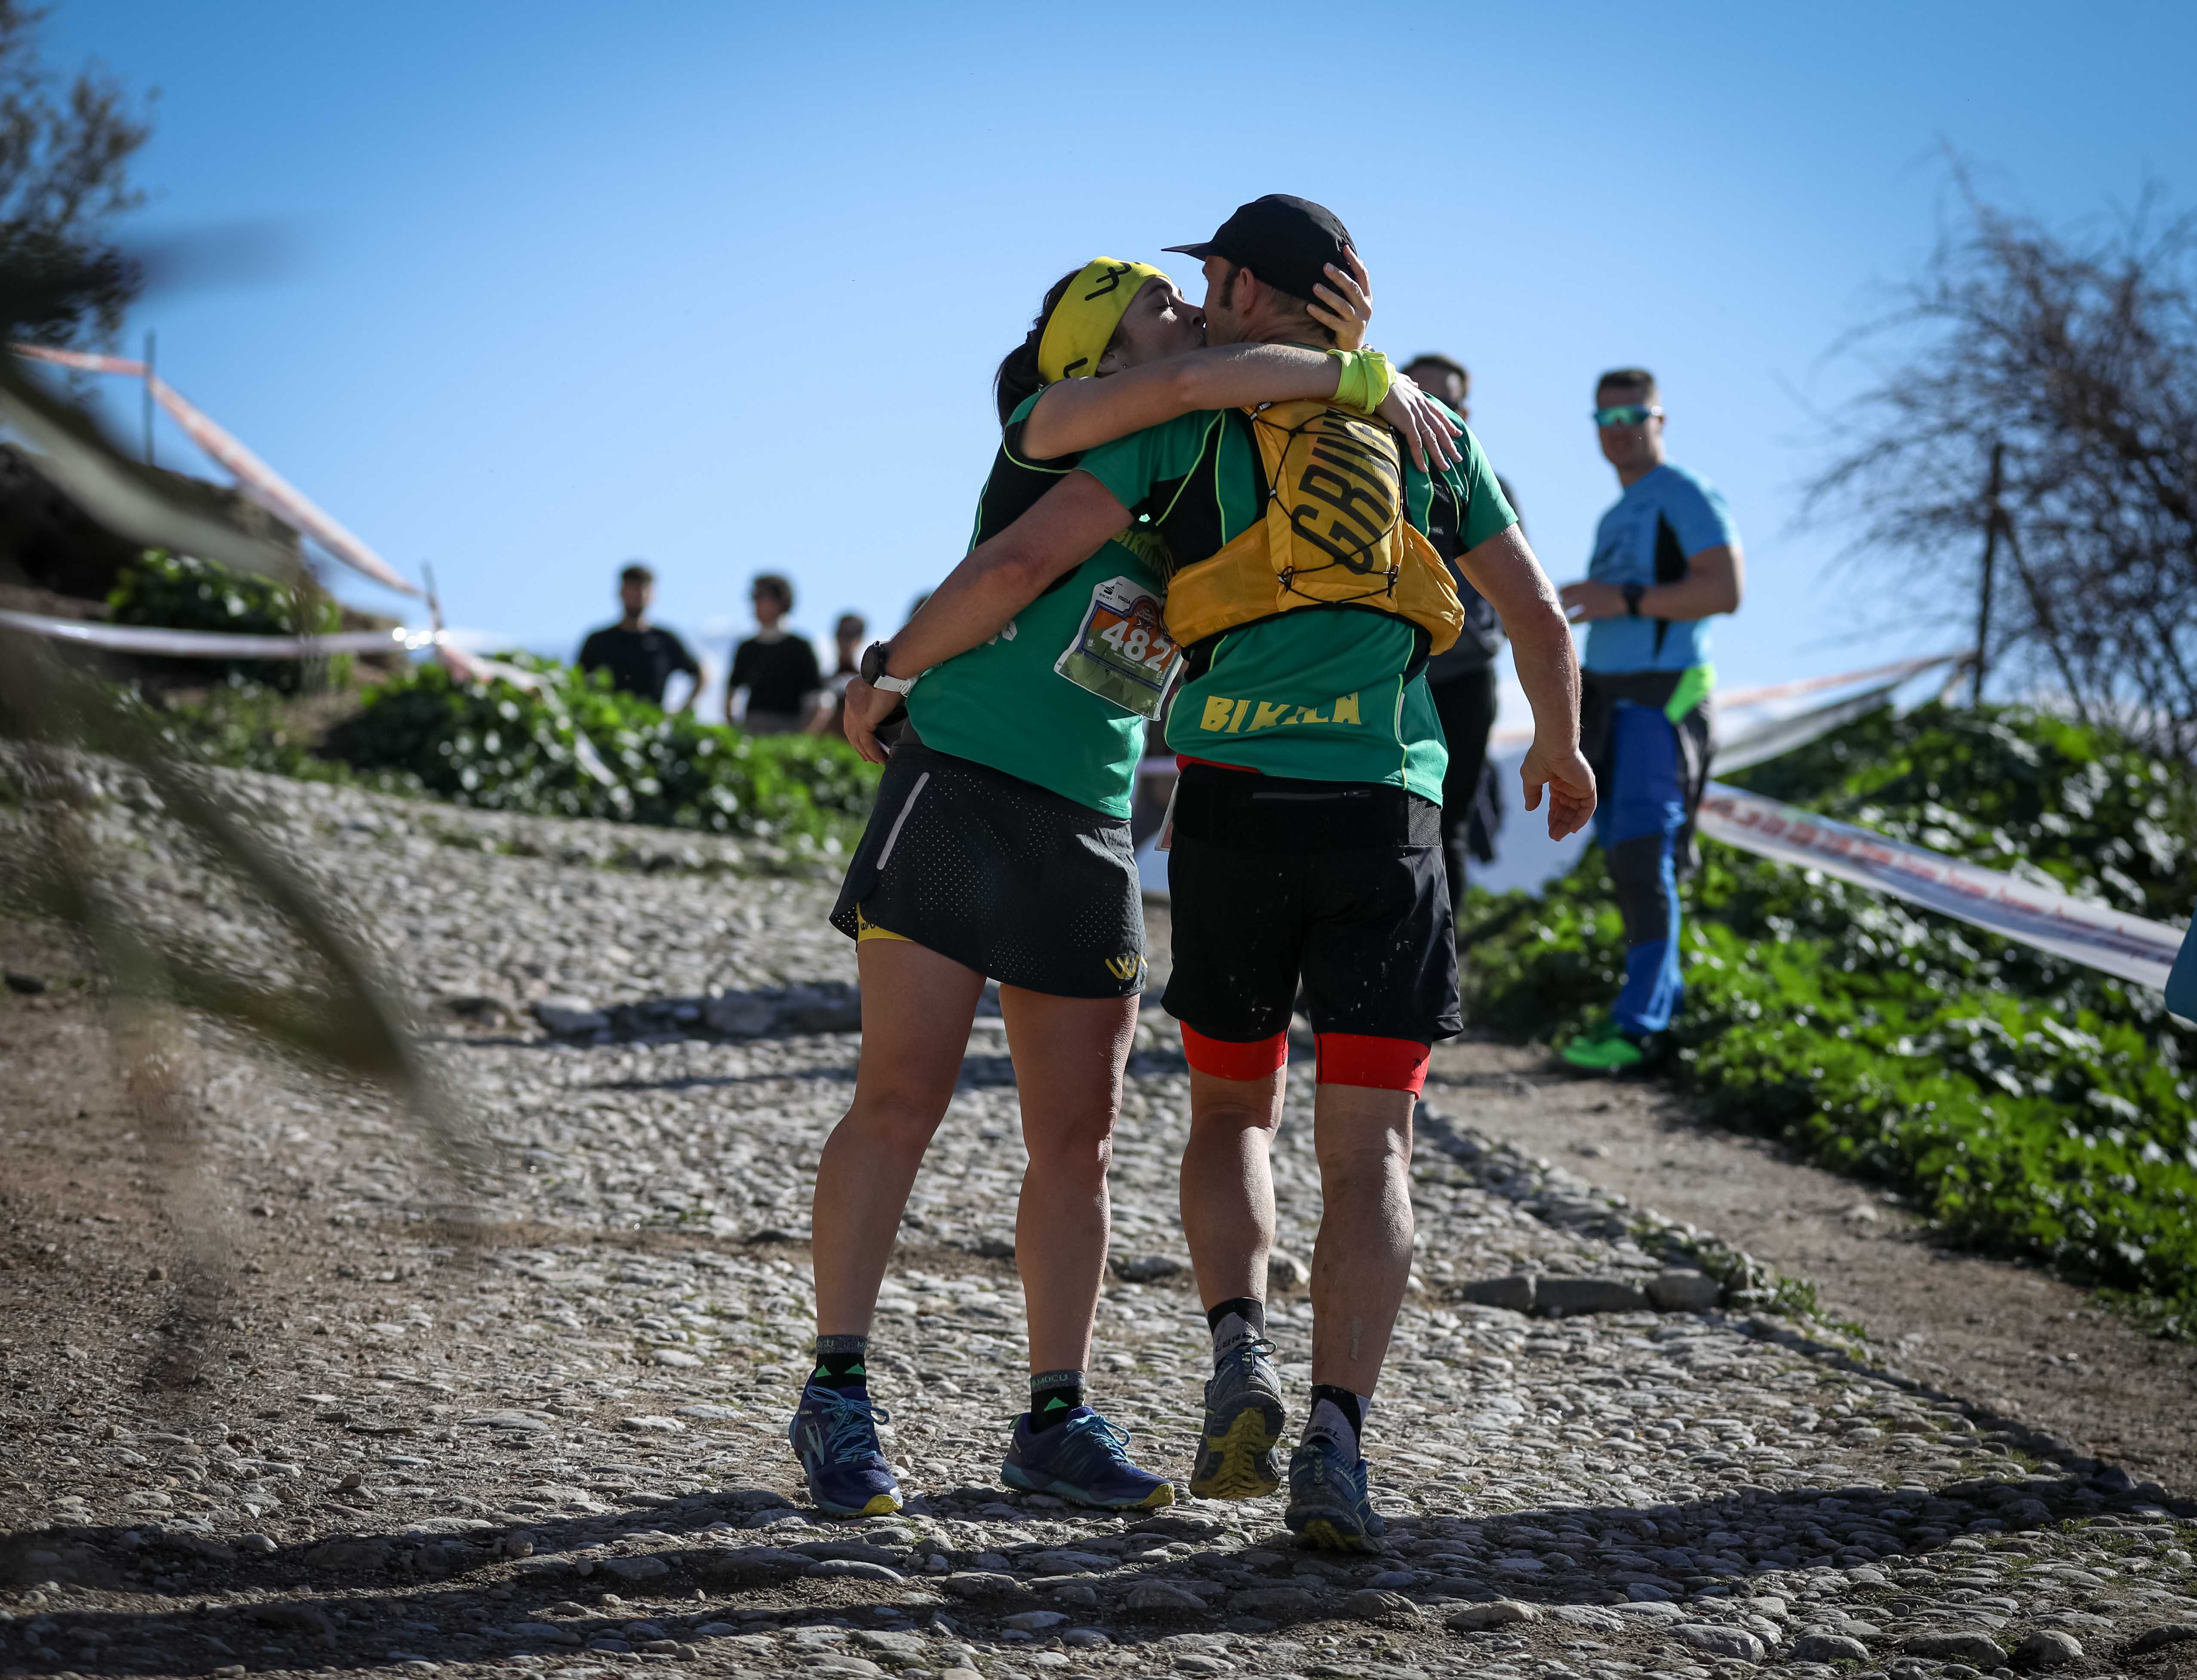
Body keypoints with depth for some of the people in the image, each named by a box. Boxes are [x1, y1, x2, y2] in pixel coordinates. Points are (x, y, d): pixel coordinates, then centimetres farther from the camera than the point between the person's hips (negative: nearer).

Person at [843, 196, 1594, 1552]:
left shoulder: (1191, 415, 7)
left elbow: (1022, 563, -4)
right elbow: (1540, 617, 19)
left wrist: (890, 675, 11)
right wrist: (1560, 746, 38)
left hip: (1234, 809, -1)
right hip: (1383, 818, 1)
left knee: (1234, 1109, 19)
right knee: (1370, 1155, 0)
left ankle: (1244, 1357, -4)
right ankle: (1335, 1444, -17)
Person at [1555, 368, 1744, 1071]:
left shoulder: (1687, 498, -6)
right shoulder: (1616, 518, 22)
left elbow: (1725, 590, -18)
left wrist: (1624, 600, -22)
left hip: (1660, 697, -9)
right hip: (1606, 696, 9)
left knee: (1641, 853, -15)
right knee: (1624, 851, 8)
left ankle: (1636, 1020, -17)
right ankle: (1663, 992, 18)